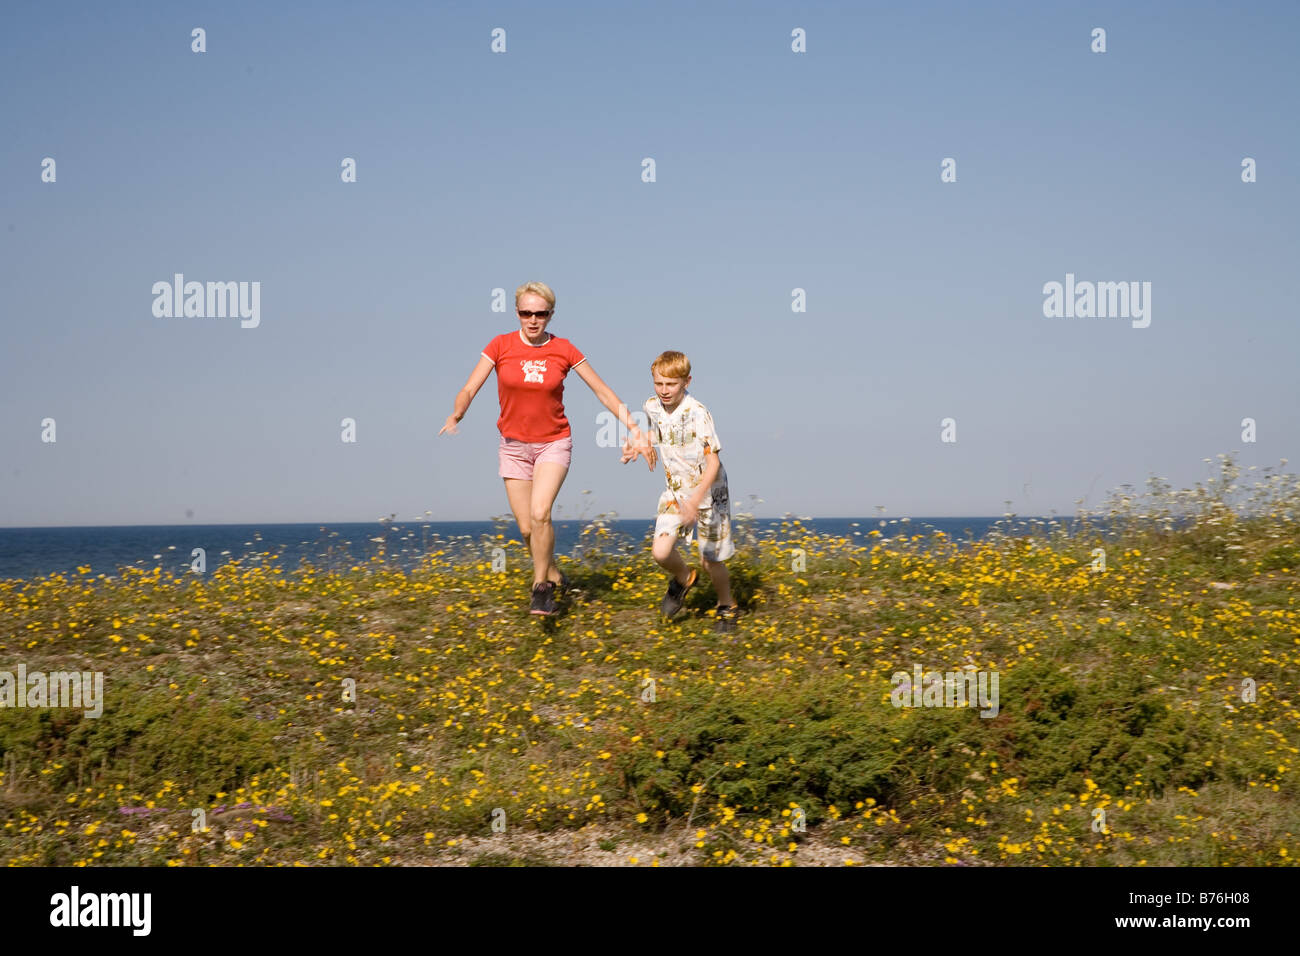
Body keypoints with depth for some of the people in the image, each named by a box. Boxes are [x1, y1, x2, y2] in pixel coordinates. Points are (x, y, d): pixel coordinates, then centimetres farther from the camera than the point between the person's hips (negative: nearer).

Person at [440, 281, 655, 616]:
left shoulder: (564, 350, -7)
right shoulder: (500, 346, -8)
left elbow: (603, 391, 1)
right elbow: (468, 390, -13)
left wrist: (634, 430, -4)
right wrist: (455, 416, -35)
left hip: (554, 443, -1)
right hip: (513, 445, 1)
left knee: (540, 513, -24)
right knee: (526, 528, 2)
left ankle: (541, 588, -9)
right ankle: (555, 577, 29)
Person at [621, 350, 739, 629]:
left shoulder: (697, 413, -25)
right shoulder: (652, 407, -6)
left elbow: (713, 462, -26)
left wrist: (696, 499, -37)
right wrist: (637, 447, 0)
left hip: (709, 492, -4)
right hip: (675, 491, 4)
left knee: (710, 561, 4)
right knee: (661, 552, -13)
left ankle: (727, 606, 34)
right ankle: (683, 579, 22)